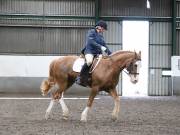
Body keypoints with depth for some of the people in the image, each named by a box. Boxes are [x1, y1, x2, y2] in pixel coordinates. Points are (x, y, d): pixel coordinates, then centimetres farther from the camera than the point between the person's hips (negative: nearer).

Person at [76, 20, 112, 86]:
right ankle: (80, 78, -30)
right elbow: (91, 42, -16)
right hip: (90, 51, -9)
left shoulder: (101, 36, 21)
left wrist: (110, 54, 15)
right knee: (89, 61, -37)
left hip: (98, 53, 9)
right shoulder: (91, 32, -2)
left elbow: (104, 46, 25)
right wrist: (100, 47, -23)